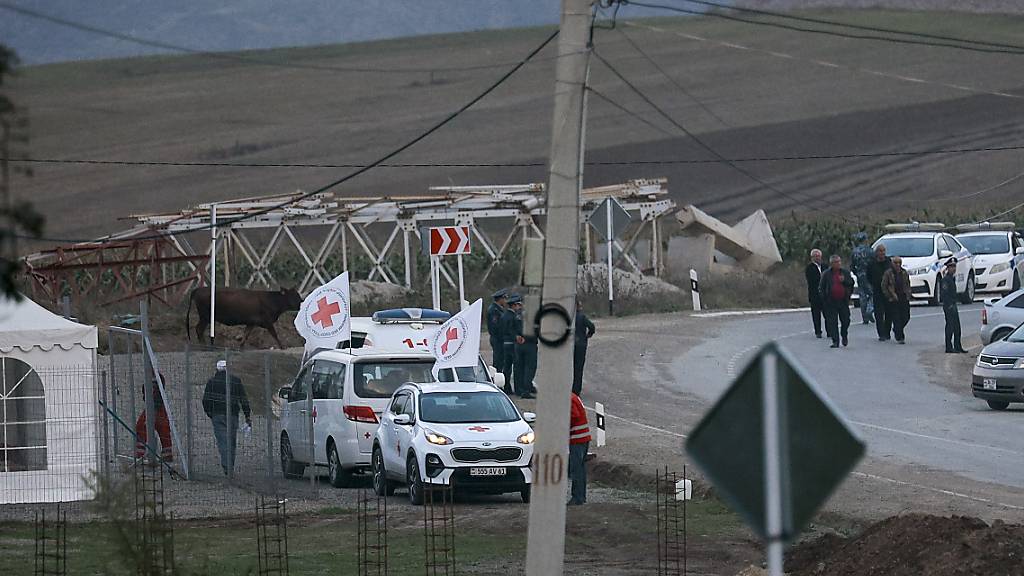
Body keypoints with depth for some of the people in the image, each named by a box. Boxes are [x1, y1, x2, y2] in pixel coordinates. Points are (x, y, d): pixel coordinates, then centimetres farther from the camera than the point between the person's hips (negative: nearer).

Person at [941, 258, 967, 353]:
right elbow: (944, 294, -18)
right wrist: (950, 305, -20)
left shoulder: (952, 278, 15)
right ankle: (949, 348, -1)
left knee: (957, 327, 11)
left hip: (953, 305, 10)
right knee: (950, 326, -5)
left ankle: (958, 347, 16)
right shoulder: (946, 279, -14)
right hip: (948, 305, -10)